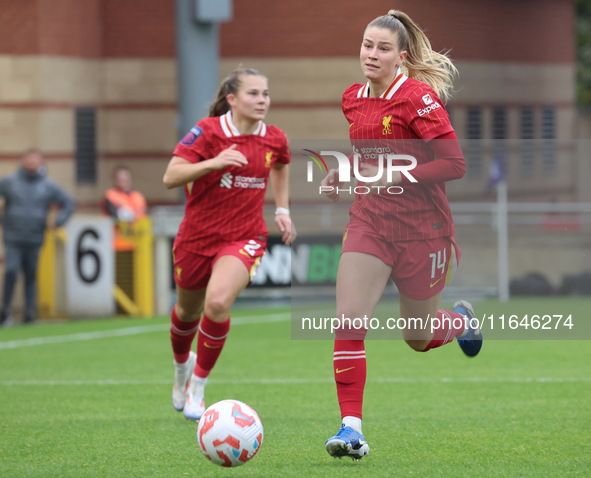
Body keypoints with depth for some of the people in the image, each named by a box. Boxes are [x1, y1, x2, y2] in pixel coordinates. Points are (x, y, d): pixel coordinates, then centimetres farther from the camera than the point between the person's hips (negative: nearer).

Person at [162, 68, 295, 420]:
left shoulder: (274, 140, -3)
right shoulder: (208, 131, -13)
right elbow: (171, 177, -21)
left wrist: (282, 209, 15)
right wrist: (214, 163, -34)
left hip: (244, 238, 0)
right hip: (197, 235, 0)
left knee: (218, 303, -27)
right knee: (188, 311, 18)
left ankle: (198, 387, -7)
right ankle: (182, 365, 54)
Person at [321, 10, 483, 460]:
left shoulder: (418, 97, -15)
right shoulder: (354, 98, 6)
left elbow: (454, 163, -18)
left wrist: (395, 176, -25)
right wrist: (343, 173, 7)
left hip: (421, 228, -4)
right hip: (370, 221, 5)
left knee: (418, 338, 11)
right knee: (348, 320, -14)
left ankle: (461, 318, 47)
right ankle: (352, 429, -12)